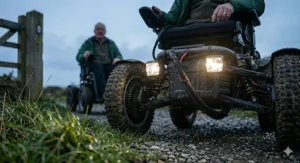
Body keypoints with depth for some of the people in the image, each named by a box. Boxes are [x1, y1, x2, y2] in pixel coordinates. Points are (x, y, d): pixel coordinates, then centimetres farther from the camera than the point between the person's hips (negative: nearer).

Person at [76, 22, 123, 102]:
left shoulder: (111, 43, 25)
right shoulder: (88, 43, 18)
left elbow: (119, 55, 17)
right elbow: (78, 57, 10)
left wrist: (118, 58, -9)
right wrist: (83, 56, -16)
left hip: (109, 66, 2)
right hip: (94, 66, -2)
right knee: (98, 66, -39)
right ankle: (103, 94, -50)